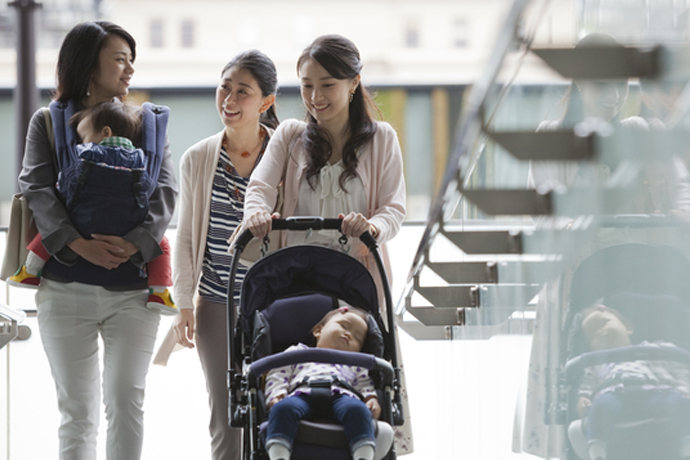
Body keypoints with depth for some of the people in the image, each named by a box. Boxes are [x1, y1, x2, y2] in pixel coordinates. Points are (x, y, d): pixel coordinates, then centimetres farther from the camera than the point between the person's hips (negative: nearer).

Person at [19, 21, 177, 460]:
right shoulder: (48, 123, 8)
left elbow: (165, 191, -2)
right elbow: (37, 189, -6)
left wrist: (135, 242, -20)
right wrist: (76, 241, -22)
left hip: (132, 289, 1)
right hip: (66, 287, 0)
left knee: (127, 403, -7)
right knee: (77, 410, 2)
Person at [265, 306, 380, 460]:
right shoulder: (298, 352, 38)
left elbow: (364, 384, 27)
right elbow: (278, 374, 24)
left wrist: (371, 398, 2)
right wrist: (276, 396, 2)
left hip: (341, 394, 1)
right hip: (302, 394, -1)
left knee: (357, 409, -37)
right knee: (282, 408, -38)